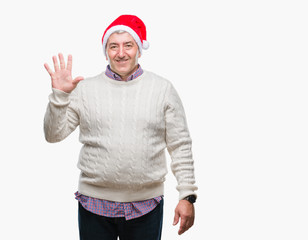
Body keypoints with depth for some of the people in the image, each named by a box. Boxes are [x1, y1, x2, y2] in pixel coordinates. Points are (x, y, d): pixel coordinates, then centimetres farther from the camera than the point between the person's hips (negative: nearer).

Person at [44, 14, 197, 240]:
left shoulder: (163, 89, 3)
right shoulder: (85, 89, 3)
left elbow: (181, 146, 3)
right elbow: (54, 135, 2)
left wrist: (187, 196, -1)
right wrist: (59, 95, -12)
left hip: (146, 206, 0)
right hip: (95, 204, 0)